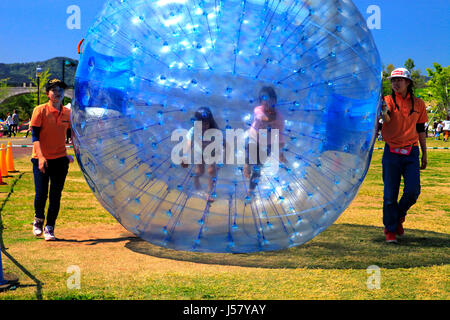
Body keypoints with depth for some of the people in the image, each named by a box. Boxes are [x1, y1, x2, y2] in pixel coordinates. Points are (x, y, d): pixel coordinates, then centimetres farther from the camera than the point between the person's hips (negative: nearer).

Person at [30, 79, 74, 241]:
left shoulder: (67, 113, 6)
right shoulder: (40, 110, -5)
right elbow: (35, 136, -9)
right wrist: (40, 156, -19)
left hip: (60, 159, 3)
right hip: (41, 159, -3)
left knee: (55, 196, 2)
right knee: (41, 194, -4)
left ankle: (49, 228, 14)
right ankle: (38, 220, 25)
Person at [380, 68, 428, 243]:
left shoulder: (418, 104, 8)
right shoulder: (389, 100, -1)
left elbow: (421, 130, 15)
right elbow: (387, 118, -22)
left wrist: (424, 155, 15)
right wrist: (384, 111, -45)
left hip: (411, 153, 2)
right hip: (391, 153, -2)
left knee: (413, 191, -8)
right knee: (390, 194, 0)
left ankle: (399, 216, 22)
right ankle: (390, 229, 18)